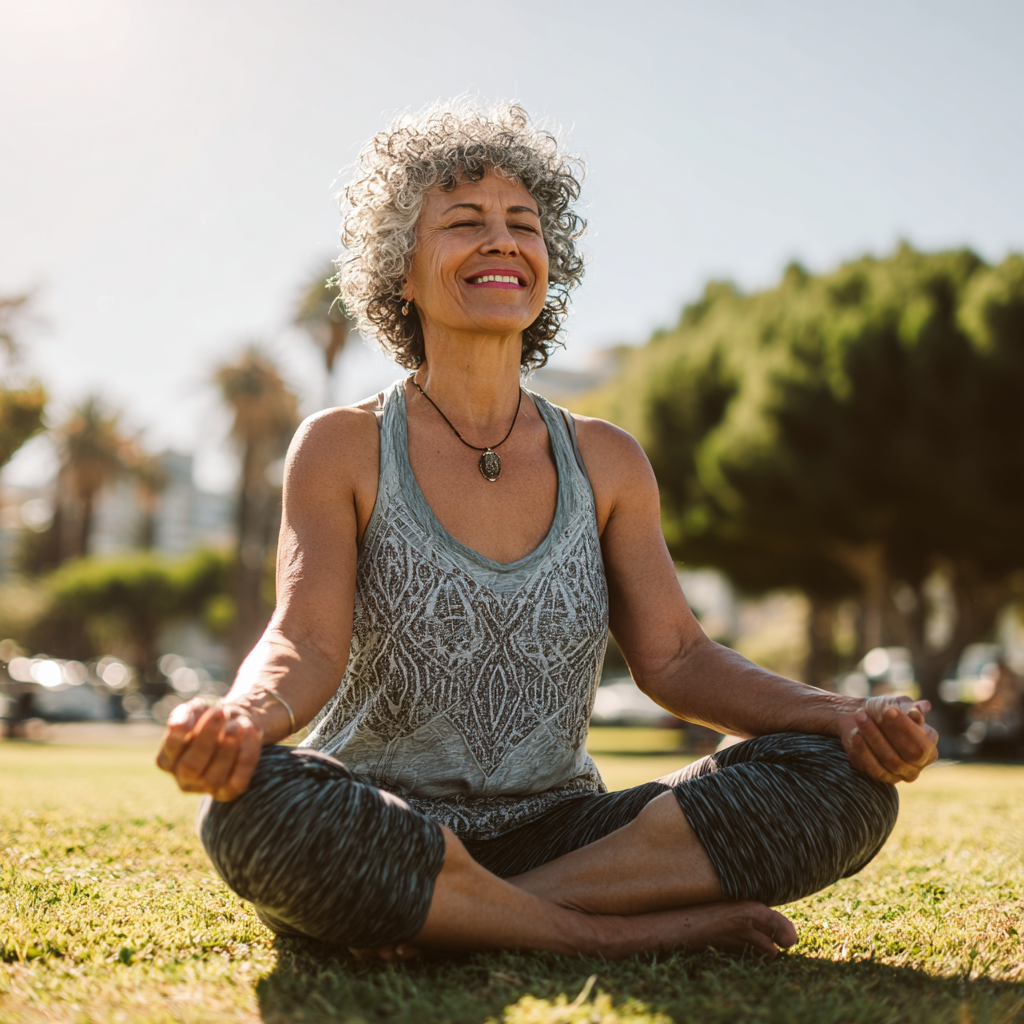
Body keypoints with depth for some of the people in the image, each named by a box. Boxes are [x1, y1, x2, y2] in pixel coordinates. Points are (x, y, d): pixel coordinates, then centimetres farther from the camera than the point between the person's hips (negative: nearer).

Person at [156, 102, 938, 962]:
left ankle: (453, 923, -22)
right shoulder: (342, 451, 0)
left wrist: (845, 717, -16)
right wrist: (246, 715, -37)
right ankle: (638, 932, -23)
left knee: (844, 782, -17)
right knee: (255, 806, -37)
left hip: (555, 833, 3)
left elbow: (674, 657, 2)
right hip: (376, 838, -2)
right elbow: (306, 643, -12)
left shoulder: (606, 463, 9)